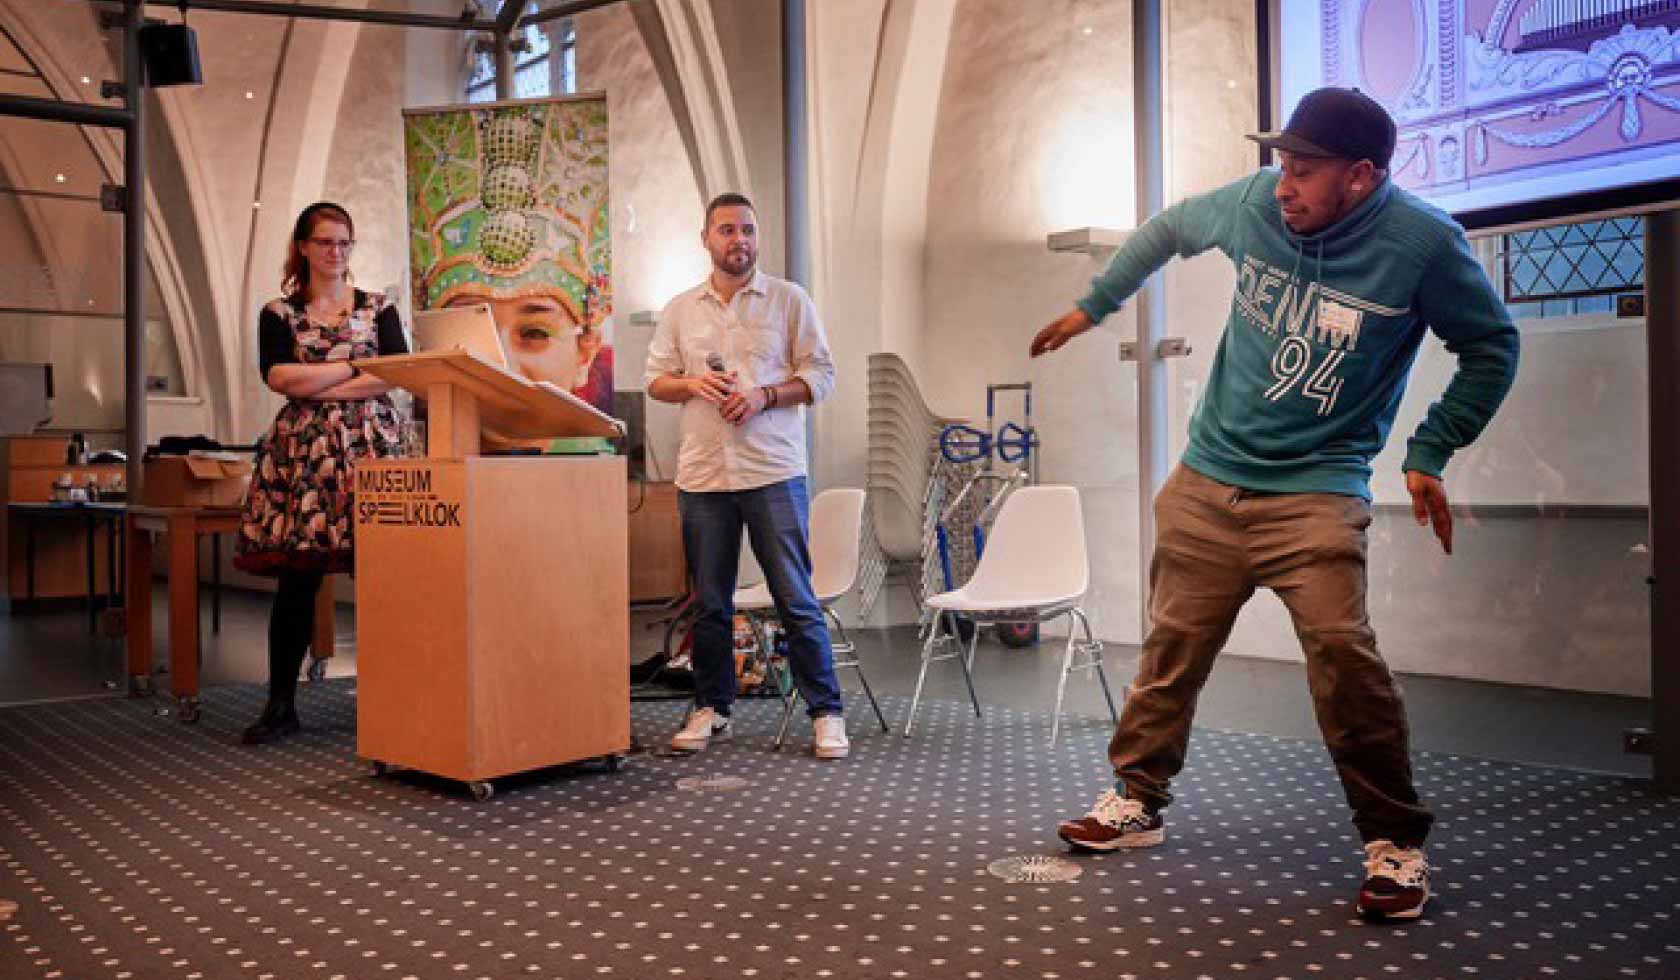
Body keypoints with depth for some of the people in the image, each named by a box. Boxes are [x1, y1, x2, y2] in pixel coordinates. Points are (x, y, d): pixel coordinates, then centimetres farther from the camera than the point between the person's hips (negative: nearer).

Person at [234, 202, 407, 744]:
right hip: (302, 451, 0)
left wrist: (319, 387, -6)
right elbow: (279, 377, -5)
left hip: (372, 445, 0)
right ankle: (281, 705, 7)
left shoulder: (379, 308, 13)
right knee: (296, 579, -2)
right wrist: (357, 365, -4)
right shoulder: (278, 313, 12)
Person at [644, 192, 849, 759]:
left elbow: (821, 375, 1)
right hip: (702, 475, 3)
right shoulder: (680, 310, 13)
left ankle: (825, 713, 6)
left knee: (797, 599, -3)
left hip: (773, 472, -3)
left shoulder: (790, 300, 4)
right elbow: (655, 380, 14)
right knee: (709, 602, 10)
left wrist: (765, 396, -14)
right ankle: (711, 708, 23)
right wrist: (691, 383, -8)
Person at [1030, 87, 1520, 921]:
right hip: (1206, 478, 4)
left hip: (1316, 490, -3)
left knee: (1342, 652, -18)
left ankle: (1395, 843, 0)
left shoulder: (1423, 243, -14)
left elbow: (1492, 347, 0)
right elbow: (1167, 230, 16)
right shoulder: (1253, 203, -5)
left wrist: (1429, 454, -7)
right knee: (1172, 647, 9)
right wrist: (1091, 307, 20)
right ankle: (1135, 800, 27)